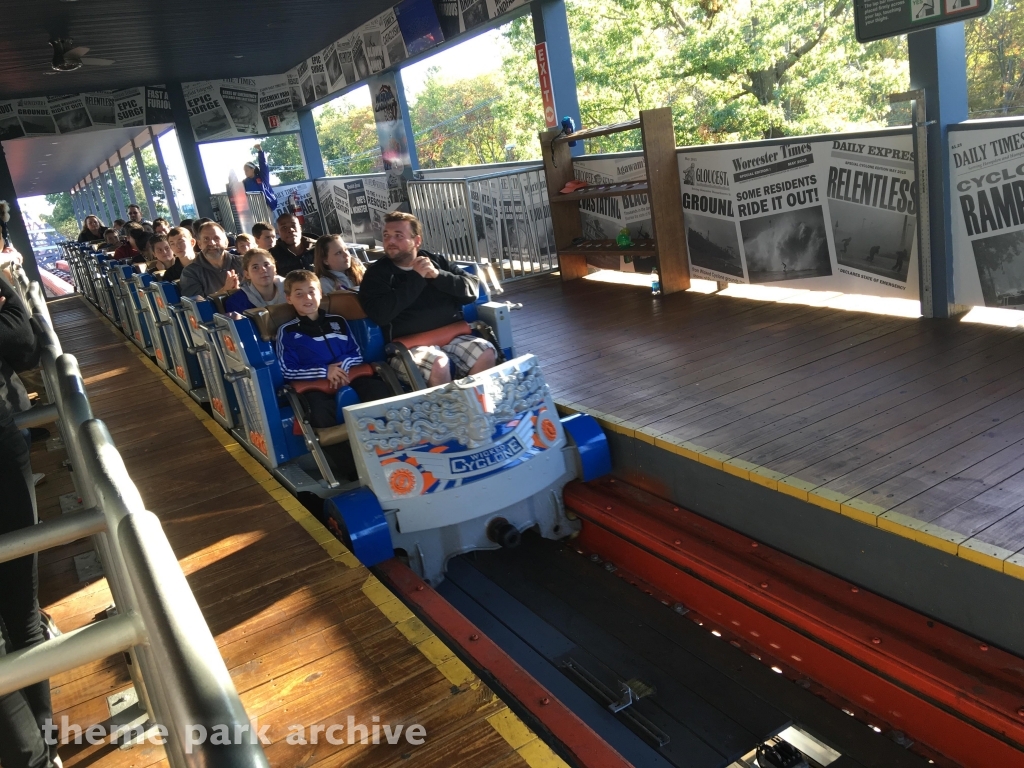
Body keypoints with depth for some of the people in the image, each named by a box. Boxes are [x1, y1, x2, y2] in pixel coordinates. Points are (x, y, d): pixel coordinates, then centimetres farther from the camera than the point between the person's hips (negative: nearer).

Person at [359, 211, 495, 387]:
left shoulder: (437, 261, 15)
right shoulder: (377, 272, 6)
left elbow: (472, 289, 7)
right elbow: (380, 315, -12)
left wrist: (438, 275, -9)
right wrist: (416, 278, -9)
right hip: (408, 345, -3)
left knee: (486, 354, -23)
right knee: (438, 364, -34)